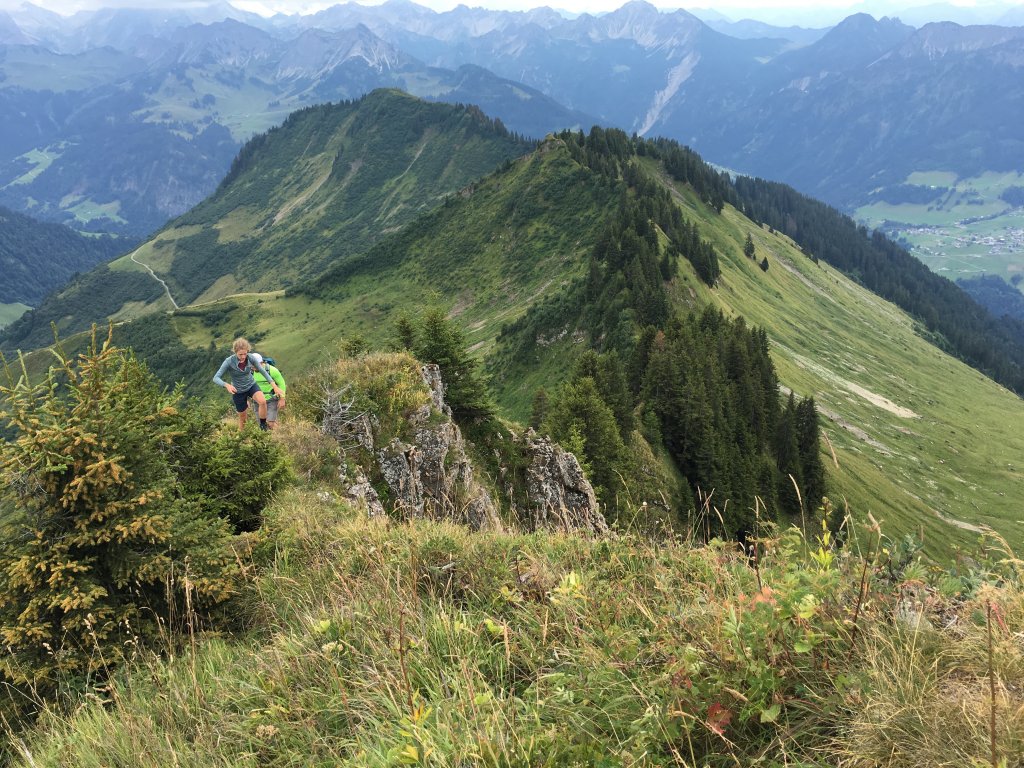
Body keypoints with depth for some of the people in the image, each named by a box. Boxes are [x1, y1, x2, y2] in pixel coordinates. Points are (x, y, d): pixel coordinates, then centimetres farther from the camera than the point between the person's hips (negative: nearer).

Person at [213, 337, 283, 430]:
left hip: (251, 385, 1)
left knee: (262, 401, -29)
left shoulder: (251, 358, -19)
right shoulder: (229, 361, -26)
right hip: (238, 391, -1)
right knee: (242, 418, 9)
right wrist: (227, 385, -48)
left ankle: (263, 425, -6)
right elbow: (216, 378, -28)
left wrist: (274, 386, -19)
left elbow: (263, 371, -10)